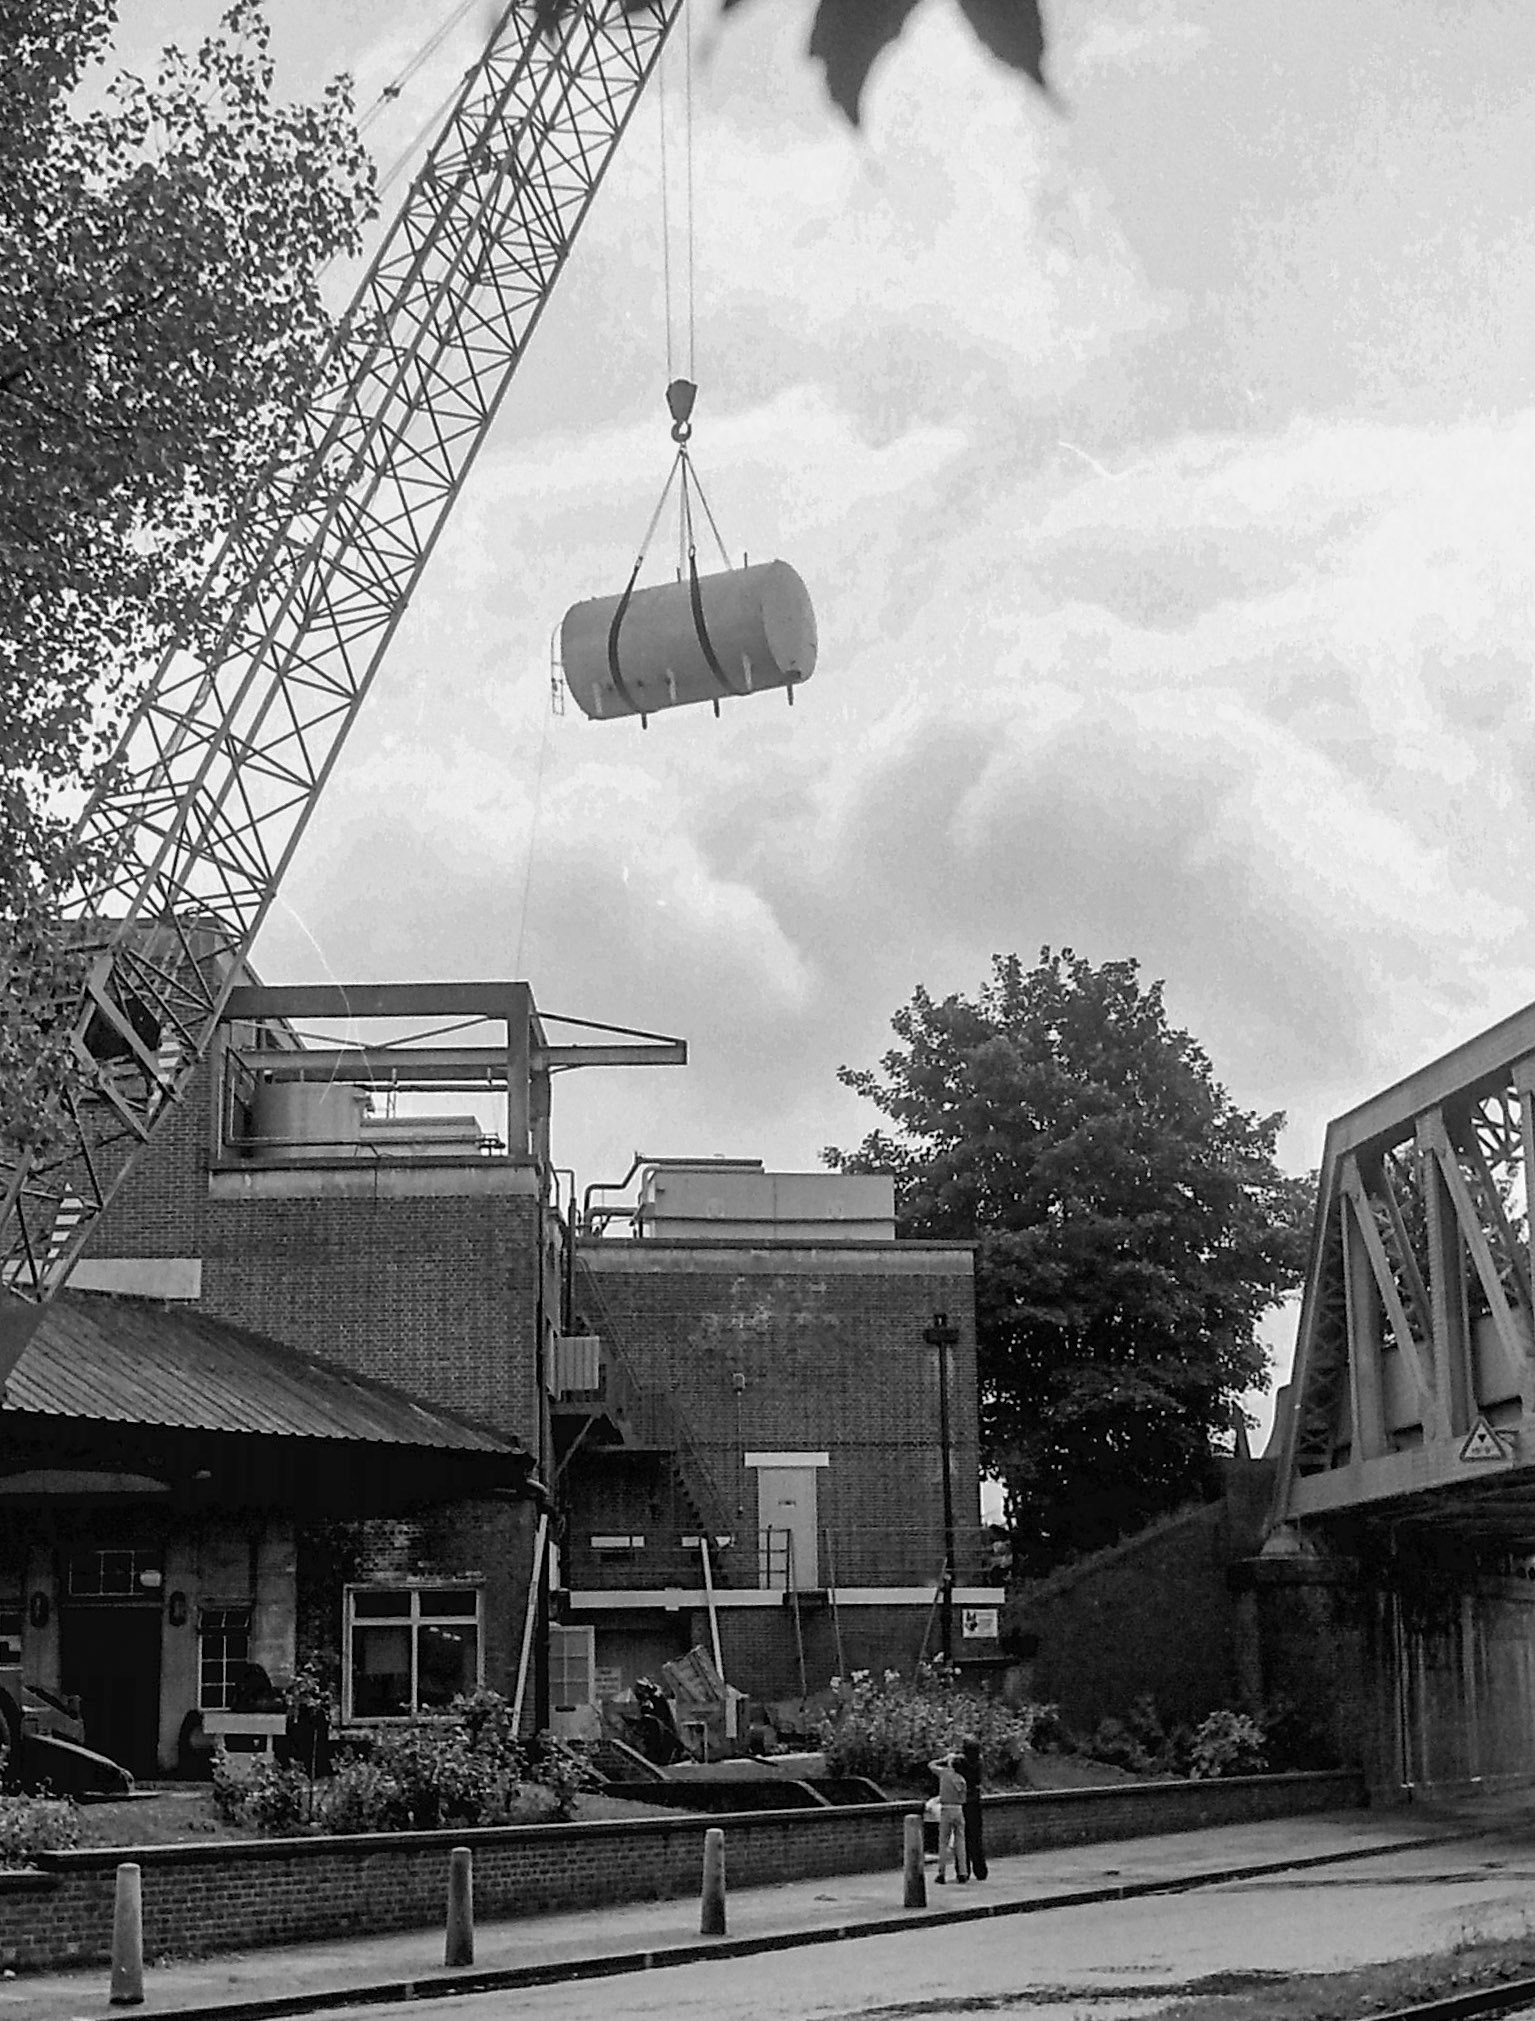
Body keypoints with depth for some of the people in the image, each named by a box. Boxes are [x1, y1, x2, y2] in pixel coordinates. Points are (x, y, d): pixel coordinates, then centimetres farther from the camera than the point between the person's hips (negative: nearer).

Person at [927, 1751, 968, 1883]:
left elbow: (931, 1765, 12)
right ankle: (962, 1873, 3)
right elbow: (963, 1798, 8)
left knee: (943, 1842, 2)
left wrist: (944, 1759, 20)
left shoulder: (944, 1773, -4)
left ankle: (942, 1873, 0)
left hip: (946, 1810, -2)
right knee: (960, 1842, 7)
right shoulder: (961, 1779, 4)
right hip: (958, 1810, 2)